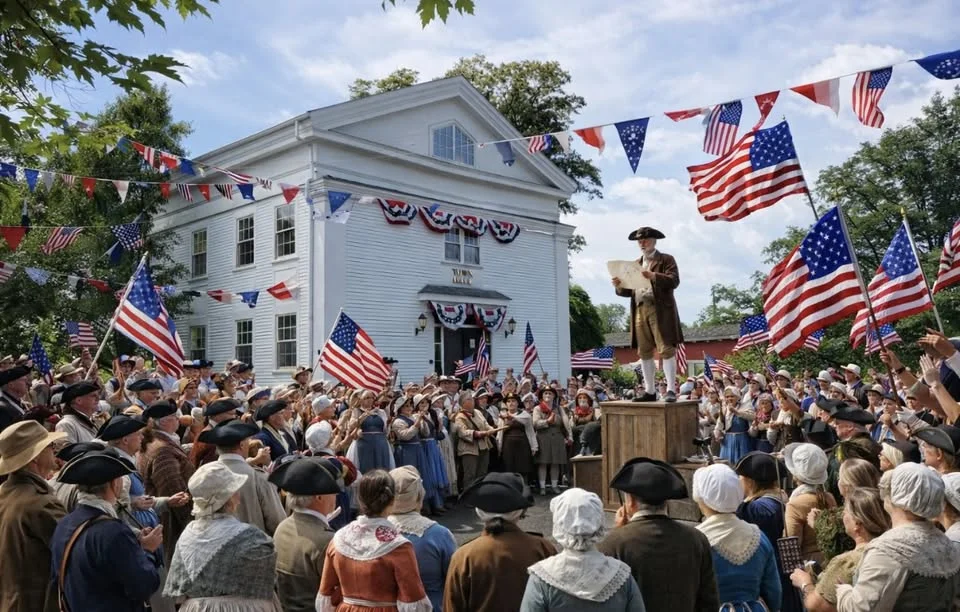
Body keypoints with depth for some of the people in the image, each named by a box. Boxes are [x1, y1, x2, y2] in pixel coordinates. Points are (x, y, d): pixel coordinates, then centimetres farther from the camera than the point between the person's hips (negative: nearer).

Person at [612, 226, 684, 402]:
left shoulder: (666, 260, 7)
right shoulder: (635, 264, 23)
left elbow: (674, 280, -8)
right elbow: (629, 290, 19)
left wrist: (654, 276, -24)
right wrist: (619, 286, -3)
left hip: (660, 309, -5)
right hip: (640, 310, 6)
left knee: (666, 349, -9)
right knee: (644, 352, 5)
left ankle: (671, 390, -8)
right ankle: (650, 391, 10)